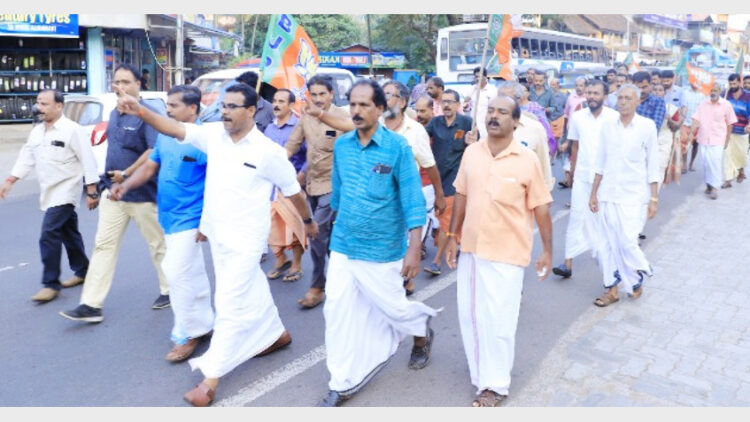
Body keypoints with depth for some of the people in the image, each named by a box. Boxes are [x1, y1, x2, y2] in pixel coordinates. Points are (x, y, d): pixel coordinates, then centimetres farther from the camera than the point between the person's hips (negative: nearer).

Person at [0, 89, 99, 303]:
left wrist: (92, 192, -17)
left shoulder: (72, 130, -14)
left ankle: (51, 284, -4)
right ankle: (82, 271, 30)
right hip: (49, 193, 8)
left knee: (49, 236, -13)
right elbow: (26, 157, 13)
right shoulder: (37, 131, 10)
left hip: (65, 192, -8)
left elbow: (87, 161, -15)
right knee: (68, 233, 17)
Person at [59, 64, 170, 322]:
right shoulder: (114, 114, 12)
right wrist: (110, 178, 14)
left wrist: (126, 174, -19)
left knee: (158, 243, 8)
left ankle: (169, 291, 27)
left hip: (141, 193, -7)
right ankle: (91, 305, 6)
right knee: (103, 245, 4)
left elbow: (154, 152, -24)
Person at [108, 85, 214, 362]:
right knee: (193, 274, 16)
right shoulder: (165, 136, 9)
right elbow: (150, 166, 16)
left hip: (188, 219, -7)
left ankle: (187, 334, 7)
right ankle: (203, 324, 29)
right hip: (169, 217, 8)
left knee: (176, 272, -8)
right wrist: (126, 185, -2)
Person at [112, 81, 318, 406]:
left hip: (245, 239, -6)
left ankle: (211, 377, 3)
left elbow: (293, 190, -2)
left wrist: (309, 222, 9)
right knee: (251, 290, 22)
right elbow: (174, 129, -8)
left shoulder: (268, 151, -13)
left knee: (229, 304, -4)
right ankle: (275, 334, 44)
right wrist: (140, 111, -24)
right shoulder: (213, 135, -1)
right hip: (217, 233, 6)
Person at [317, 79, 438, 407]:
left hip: (381, 251, -4)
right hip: (342, 248, 4)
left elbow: (412, 200, -14)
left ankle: (422, 333, 46)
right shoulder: (341, 145, 1)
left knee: (392, 308, 12)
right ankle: (342, 384, 21)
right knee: (338, 313, 5)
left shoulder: (397, 146, -13)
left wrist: (414, 250, -18)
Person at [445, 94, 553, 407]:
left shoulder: (527, 160, -11)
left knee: (497, 320, 4)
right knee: (469, 314, 15)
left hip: (506, 252, -4)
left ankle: (494, 384, 22)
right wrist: (453, 236, 9)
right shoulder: (471, 152, 0)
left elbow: (540, 208, -5)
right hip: (471, 248, 5)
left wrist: (547, 250, -2)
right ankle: (480, 372, 37)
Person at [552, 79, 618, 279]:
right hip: (583, 176, 2)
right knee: (576, 216, -1)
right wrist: (573, 170, 9)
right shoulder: (577, 117, 2)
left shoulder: (614, 118, -6)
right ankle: (568, 262, 0)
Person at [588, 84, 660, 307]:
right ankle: (611, 289, 20)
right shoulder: (607, 125, 5)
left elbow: (652, 165, -2)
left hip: (633, 196, -3)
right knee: (604, 244, 4)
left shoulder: (647, 126, -3)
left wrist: (654, 198, -4)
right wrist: (593, 193, 9)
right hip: (607, 195, 4)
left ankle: (637, 279, 22)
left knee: (627, 242, -7)